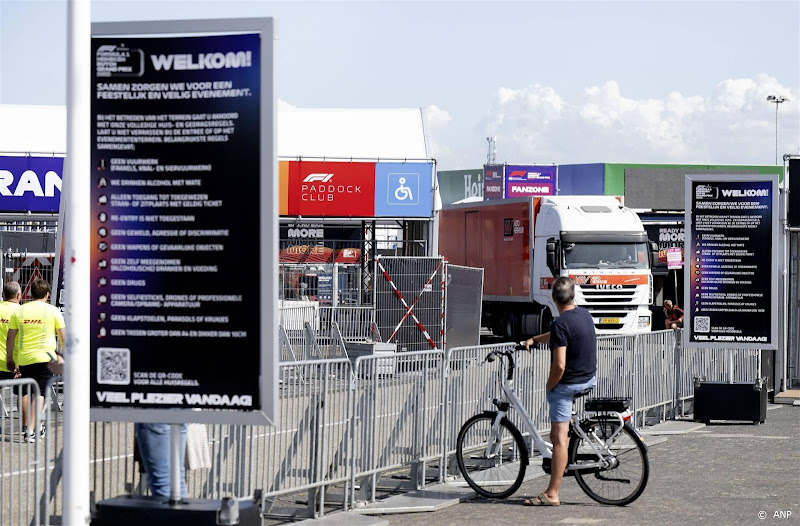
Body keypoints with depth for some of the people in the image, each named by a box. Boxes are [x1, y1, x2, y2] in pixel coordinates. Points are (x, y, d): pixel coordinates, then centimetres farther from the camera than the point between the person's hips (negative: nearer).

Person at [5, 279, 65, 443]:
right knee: (40, 393, -3)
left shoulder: (19, 311, 6)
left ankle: (25, 426, 26)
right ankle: (31, 430, -11)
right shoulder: (53, 311, -1)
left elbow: (10, 338, 8)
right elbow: (63, 337, 2)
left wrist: (9, 359, 17)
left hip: (23, 358, 3)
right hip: (45, 358, -3)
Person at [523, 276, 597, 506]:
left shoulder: (560, 323, -22)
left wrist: (549, 386, -10)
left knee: (559, 438, -9)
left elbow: (559, 365, -26)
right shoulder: (585, 314, 3)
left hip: (568, 384, -9)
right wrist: (534, 339, 25)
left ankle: (552, 494, -11)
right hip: (590, 379, 9)